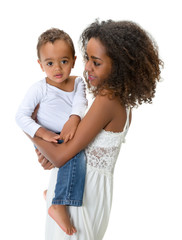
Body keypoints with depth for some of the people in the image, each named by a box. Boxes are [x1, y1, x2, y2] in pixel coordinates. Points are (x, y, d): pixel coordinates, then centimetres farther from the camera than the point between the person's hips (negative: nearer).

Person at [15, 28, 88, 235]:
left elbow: (80, 101, -15)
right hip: (50, 140, -7)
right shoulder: (40, 88, -8)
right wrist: (43, 133, -26)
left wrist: (74, 118, -37)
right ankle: (59, 205, -26)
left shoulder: (77, 82, 5)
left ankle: (52, 191, 30)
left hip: (72, 135, 7)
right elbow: (21, 115, -11)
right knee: (76, 155, -30)